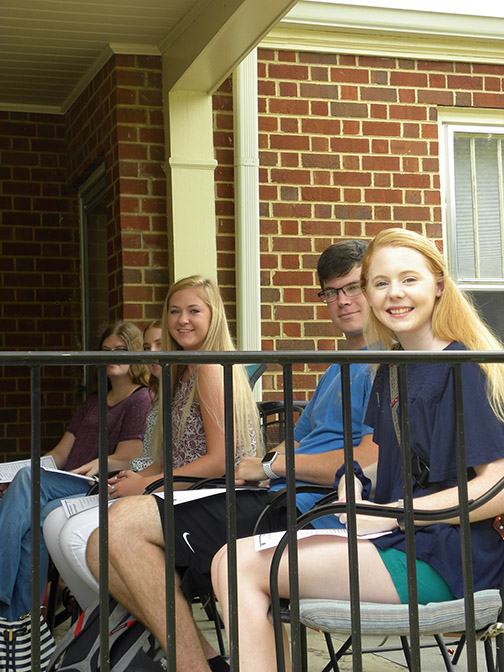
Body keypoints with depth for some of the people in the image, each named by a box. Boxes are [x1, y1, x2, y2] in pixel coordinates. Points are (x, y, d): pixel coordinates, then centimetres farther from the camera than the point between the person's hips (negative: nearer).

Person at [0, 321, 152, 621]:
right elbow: (60, 453, 22)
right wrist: (26, 472, 4)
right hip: (66, 487, 6)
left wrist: (98, 465, -20)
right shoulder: (93, 403, 31)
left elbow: (128, 458, -3)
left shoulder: (141, 399, 7)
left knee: (28, 481, -31)